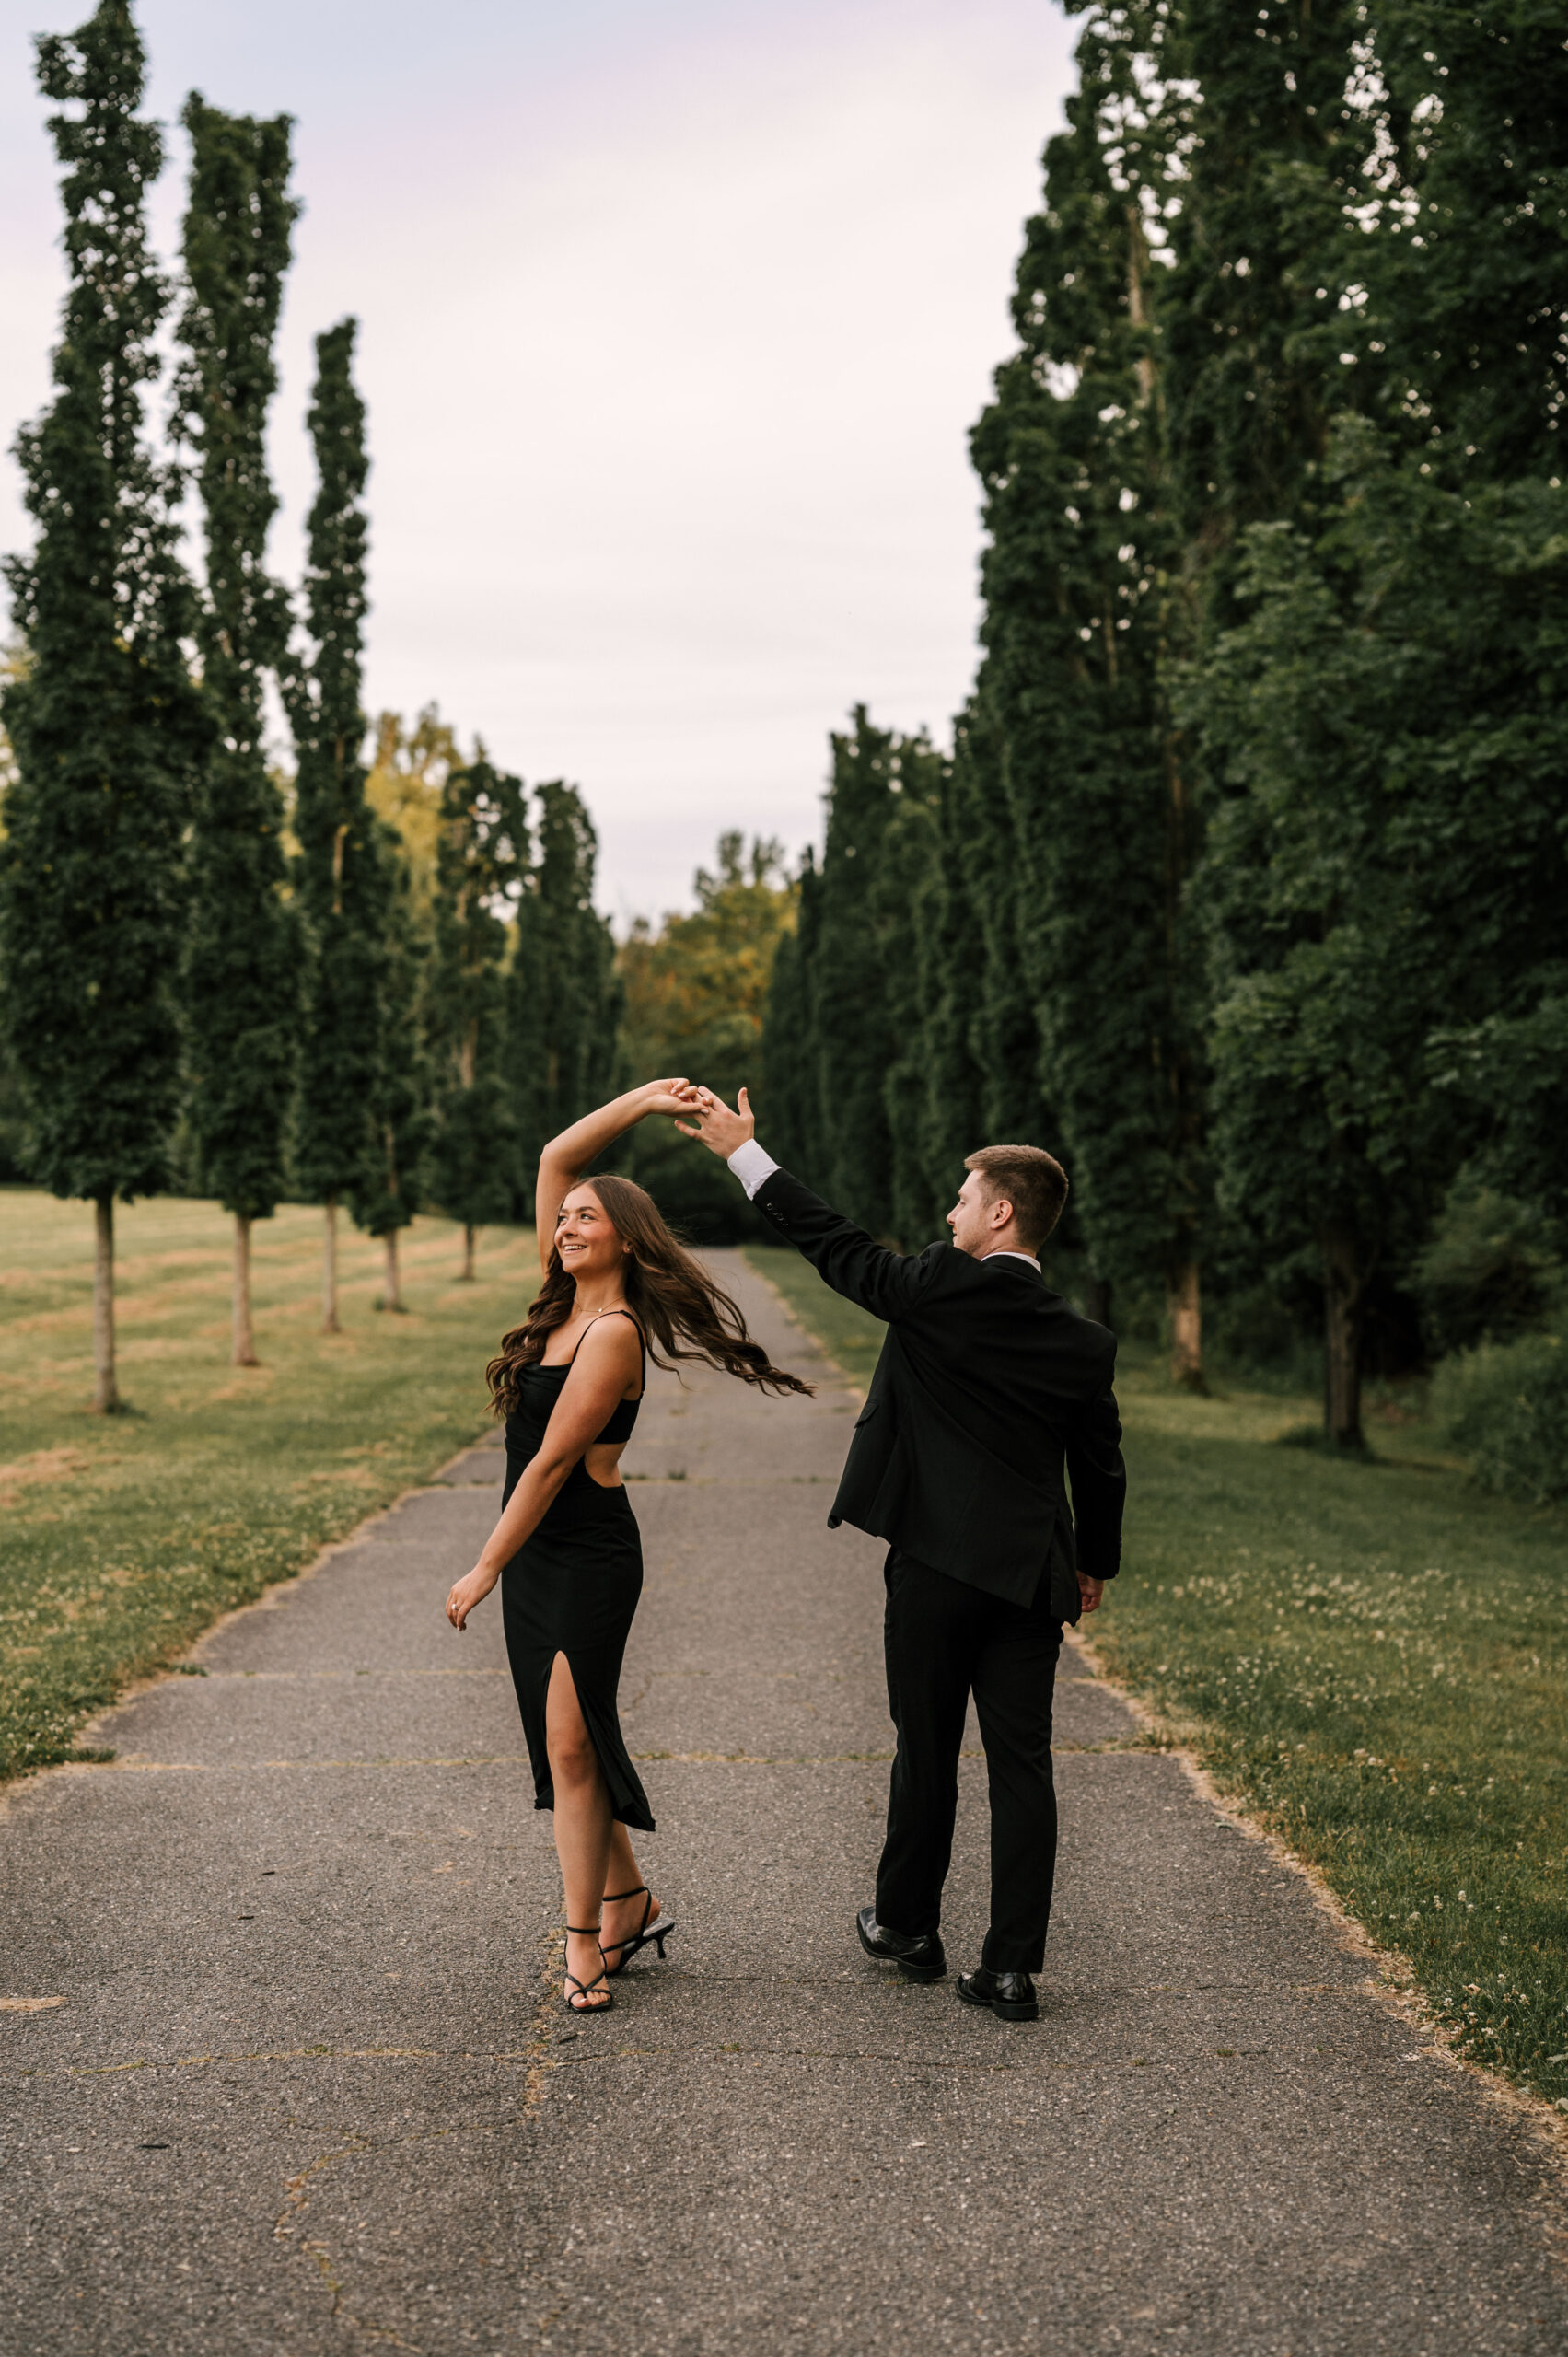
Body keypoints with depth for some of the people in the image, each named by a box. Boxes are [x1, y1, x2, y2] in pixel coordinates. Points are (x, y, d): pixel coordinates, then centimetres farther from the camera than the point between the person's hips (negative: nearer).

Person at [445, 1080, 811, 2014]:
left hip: (587, 1557, -9)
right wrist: (639, 1102, 4)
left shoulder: (615, 1332, -16)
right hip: (537, 1551, 9)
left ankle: (586, 1940, -1)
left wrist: (487, 1570, -14)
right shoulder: (569, 1303, 7)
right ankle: (630, 1903, 24)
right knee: (568, 1742, 13)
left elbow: (552, 1461, -17)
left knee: (571, 1744, -8)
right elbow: (556, 1158, 11)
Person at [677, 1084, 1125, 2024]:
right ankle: (1013, 1968, 5)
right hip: (1031, 1574, 3)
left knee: (928, 1753, 11)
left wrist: (745, 1151, 6)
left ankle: (908, 1926, 27)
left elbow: (836, 1243, -2)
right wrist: (1097, 1562, 27)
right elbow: (1102, 1464, 12)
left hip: (938, 1565, -3)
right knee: (1022, 1764, 4)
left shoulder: (941, 1290, -10)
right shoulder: (1085, 1342, 4)